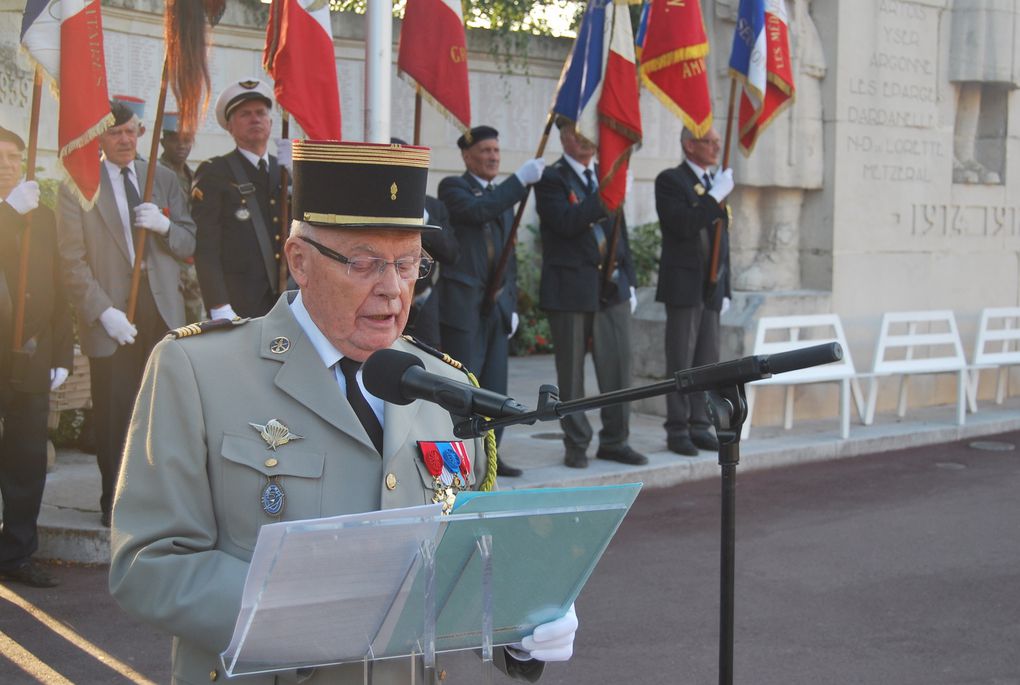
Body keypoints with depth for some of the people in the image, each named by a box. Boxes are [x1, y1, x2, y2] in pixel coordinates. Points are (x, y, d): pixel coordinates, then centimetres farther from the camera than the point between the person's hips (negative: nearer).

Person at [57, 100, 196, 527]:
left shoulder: (164, 179, 13)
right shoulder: (78, 185, 1)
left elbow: (188, 244, 12)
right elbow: (73, 260, -4)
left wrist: (165, 225, -10)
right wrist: (104, 312, -13)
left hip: (163, 311, 3)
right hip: (110, 314, -3)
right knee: (114, 412, -1)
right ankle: (115, 502, 10)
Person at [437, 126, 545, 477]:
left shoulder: (503, 195, 18)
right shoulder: (453, 187, -3)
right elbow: (478, 210, -25)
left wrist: (512, 303, 15)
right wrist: (520, 180, -26)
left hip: (498, 305, 7)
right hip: (463, 303, -7)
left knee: (494, 385, 9)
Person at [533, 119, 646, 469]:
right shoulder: (551, 179, -5)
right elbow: (568, 223, -21)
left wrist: (629, 281, 14)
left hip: (612, 289, 5)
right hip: (571, 291, -5)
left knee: (618, 368, 4)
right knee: (572, 372, 4)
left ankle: (614, 440, 15)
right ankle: (576, 444, 14)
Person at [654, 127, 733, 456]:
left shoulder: (716, 183, 16)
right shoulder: (670, 181, -6)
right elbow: (683, 226, -21)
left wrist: (725, 287, 17)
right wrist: (716, 196, -21)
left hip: (711, 289, 7)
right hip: (684, 286, -7)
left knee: (708, 362, 8)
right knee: (681, 362, -3)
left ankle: (699, 427, 15)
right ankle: (677, 430, 2)